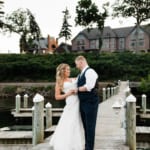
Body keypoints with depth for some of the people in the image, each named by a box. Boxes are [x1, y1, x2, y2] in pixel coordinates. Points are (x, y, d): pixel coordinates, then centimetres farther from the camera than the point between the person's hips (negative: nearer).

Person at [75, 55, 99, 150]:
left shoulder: (90, 71, -12)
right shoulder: (81, 74, 15)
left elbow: (88, 87, -23)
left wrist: (77, 89, -11)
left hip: (90, 102, -9)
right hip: (83, 102, 9)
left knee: (90, 126, -1)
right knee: (85, 125, 15)